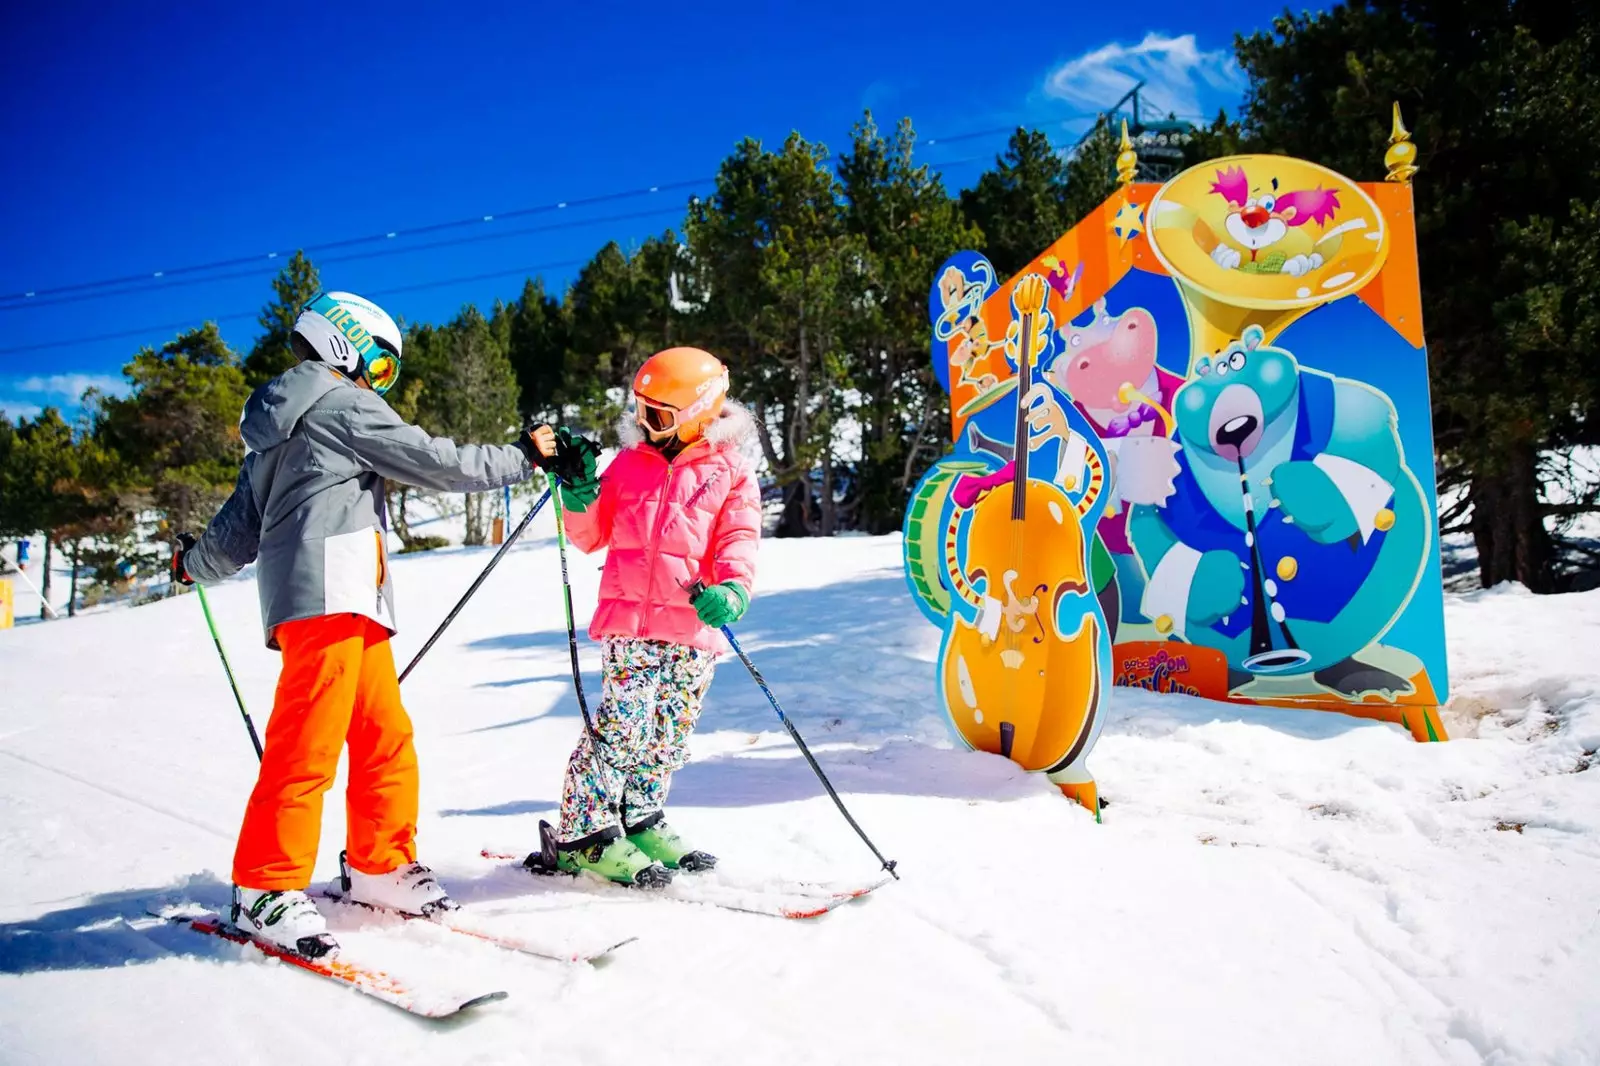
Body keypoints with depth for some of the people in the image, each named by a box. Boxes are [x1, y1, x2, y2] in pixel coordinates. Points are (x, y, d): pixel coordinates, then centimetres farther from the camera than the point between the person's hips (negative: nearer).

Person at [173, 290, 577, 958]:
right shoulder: (343, 404, -1)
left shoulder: (276, 432, 27)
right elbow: (436, 463, -6)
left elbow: (241, 522, 30)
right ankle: (266, 890, -2)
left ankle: (379, 866, 18)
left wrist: (196, 563, 49)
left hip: (350, 606, 10)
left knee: (384, 737, 10)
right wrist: (524, 456, 4)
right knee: (308, 745, -9)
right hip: (329, 595, -10)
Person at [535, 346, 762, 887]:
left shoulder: (732, 471, 4)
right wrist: (579, 493, -5)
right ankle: (582, 834, 5)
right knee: (623, 726, -9)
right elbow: (591, 537, 14)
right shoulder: (630, 463, 10)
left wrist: (732, 589, -23)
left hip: (694, 627, 1)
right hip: (629, 621, 0)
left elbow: (739, 540, -4)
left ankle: (639, 822, 29)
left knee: (669, 737, 10)